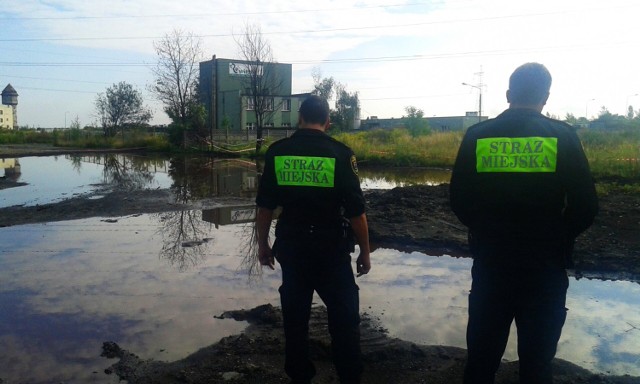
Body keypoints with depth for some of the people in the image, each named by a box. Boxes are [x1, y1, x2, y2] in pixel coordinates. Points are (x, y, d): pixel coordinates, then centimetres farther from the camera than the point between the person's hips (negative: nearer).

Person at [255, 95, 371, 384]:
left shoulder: (277, 152, 0)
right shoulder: (340, 153, -8)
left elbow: (265, 206, 4)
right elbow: (356, 211, -9)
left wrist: (262, 244, 15)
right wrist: (365, 252, 1)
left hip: (291, 247, 3)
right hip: (332, 249, -2)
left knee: (294, 316, 15)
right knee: (344, 317, 10)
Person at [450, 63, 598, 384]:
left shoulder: (476, 136, -3)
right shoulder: (563, 136, -7)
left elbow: (459, 201, 0)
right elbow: (585, 207, -6)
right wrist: (557, 239, 13)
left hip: (490, 262, 2)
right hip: (545, 265, -1)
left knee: (482, 356, 16)